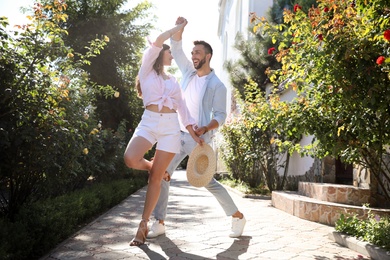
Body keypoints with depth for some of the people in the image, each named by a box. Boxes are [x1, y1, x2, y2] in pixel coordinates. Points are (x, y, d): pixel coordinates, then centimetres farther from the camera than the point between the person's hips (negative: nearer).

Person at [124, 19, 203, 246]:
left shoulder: (173, 80, 22)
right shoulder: (146, 70, 10)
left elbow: (182, 107, 16)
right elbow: (158, 41, -2)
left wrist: (194, 134, 7)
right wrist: (179, 27, 10)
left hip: (171, 126, 3)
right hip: (149, 122, -2)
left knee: (156, 178, -2)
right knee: (131, 159, -29)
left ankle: (144, 225, 7)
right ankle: (154, 167, 7)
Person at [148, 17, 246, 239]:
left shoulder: (217, 85, -7)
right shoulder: (189, 72, 9)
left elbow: (221, 116, -10)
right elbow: (176, 48, 9)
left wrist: (205, 129, -27)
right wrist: (180, 27, -9)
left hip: (198, 139, -6)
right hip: (178, 134, 6)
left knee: (208, 181, -2)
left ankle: (238, 217, 16)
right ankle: (159, 223, 5)